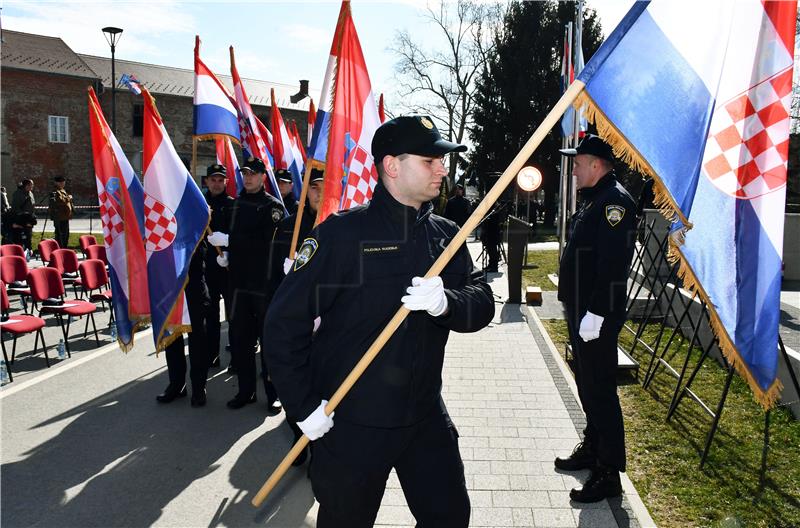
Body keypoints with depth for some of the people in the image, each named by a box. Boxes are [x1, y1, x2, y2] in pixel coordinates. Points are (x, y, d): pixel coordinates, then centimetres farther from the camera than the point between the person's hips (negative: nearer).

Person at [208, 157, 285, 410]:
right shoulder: (236, 204, 13)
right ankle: (245, 390, 22)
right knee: (241, 338, 9)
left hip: (265, 282, -5)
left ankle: (273, 393, 10)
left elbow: (263, 240, -17)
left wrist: (227, 240, -17)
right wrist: (224, 255, 6)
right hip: (240, 281, 5)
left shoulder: (273, 206, -4)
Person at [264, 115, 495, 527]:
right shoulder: (343, 233, -14)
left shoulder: (445, 235, 4)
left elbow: (482, 304, -2)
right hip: (350, 425, -4)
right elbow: (285, 321, -14)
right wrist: (303, 406, -15)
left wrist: (444, 303, -24)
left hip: (426, 416, 5)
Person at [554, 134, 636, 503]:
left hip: (597, 317, -10)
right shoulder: (594, 200, 16)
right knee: (587, 385, 20)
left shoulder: (614, 201, -16)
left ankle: (609, 474, 8)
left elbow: (613, 265, -25)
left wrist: (595, 314, -25)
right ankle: (592, 449, 35)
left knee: (600, 391, -3)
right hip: (580, 312, 11)